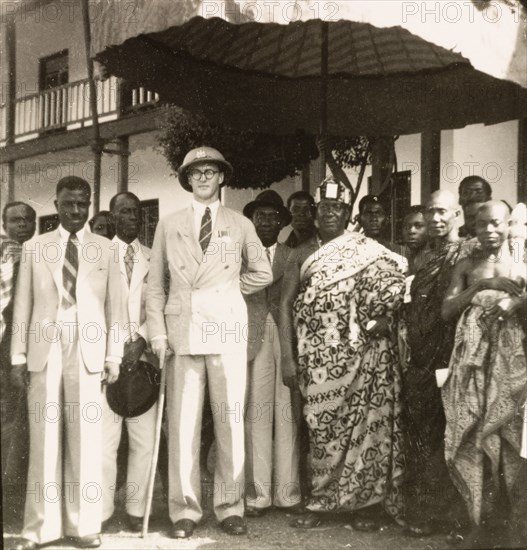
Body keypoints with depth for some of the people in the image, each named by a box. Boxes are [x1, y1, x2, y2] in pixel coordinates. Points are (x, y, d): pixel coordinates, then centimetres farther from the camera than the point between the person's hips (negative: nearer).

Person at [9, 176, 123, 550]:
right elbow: (23, 305, 9)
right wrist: (18, 356, 3)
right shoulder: (34, 248, 11)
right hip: (44, 352, 1)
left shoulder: (105, 250, 10)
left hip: (87, 353, 0)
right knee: (44, 439, 2)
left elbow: (114, 306, 7)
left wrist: (113, 357, 0)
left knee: (86, 441, -1)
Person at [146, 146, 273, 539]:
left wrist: (227, 291, 10)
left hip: (227, 330, 0)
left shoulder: (241, 225, 11)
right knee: (183, 423, 0)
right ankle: (185, 510, 8)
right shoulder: (169, 226, 11)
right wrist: (157, 333, 0)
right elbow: (155, 283, 9)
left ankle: (230, 507, 10)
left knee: (231, 421, 1)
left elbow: (262, 273, 17)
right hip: (182, 331, 0)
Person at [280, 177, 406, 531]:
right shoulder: (303, 254, 8)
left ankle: (367, 502, 10)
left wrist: (383, 317, -14)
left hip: (361, 353, -1)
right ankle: (322, 502, 13)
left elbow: (396, 283, 4)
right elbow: (286, 304, 3)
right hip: (318, 356, 1)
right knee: (322, 425, 3)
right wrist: (288, 355, -5)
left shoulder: (367, 249, 5)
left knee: (363, 421, -1)